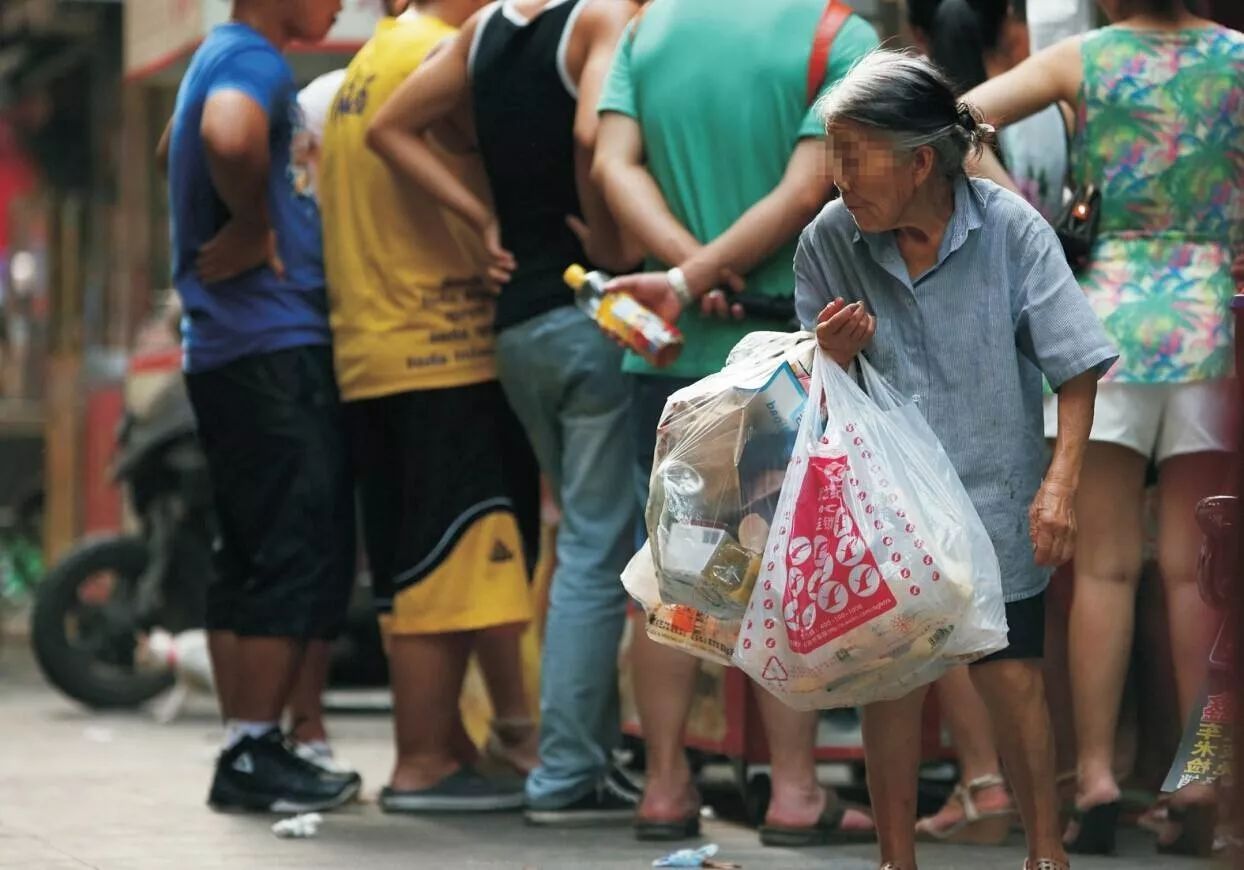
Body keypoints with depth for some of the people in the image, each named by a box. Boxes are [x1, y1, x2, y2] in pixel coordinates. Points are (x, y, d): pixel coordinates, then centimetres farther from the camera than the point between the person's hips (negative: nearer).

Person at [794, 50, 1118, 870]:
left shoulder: (1010, 229, -14)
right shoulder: (828, 242, -9)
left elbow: (1077, 369, -9)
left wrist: (1060, 484, -18)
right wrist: (833, 354, -20)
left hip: (995, 505, -2)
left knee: (1012, 678, 3)